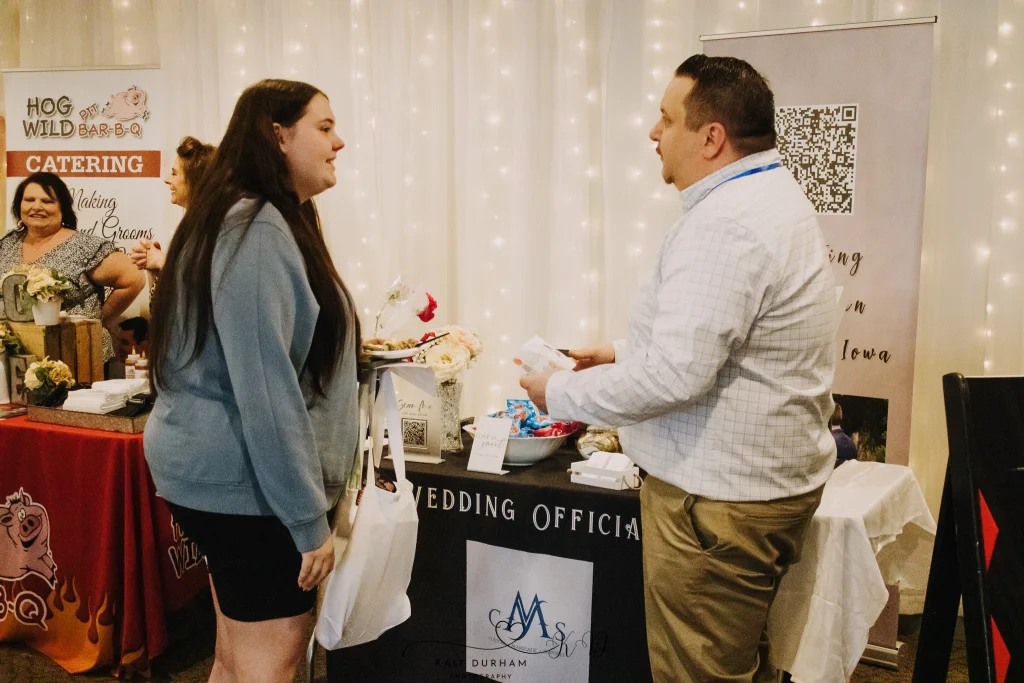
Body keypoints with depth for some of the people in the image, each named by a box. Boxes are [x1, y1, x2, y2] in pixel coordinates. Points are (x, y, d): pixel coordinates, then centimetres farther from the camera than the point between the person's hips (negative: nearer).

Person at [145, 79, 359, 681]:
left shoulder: (267, 222, 13)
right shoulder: (255, 230, -18)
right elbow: (262, 386, -24)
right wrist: (307, 517, -21)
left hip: (230, 472, 10)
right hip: (244, 479, -10)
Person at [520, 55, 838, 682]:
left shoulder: (726, 224, -24)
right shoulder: (773, 198, 11)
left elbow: (674, 376, -29)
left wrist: (561, 394, -15)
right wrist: (626, 351, 16)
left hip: (720, 501, -11)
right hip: (767, 477, 11)